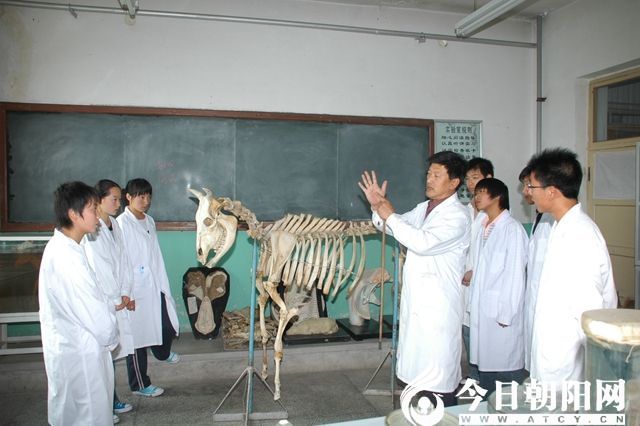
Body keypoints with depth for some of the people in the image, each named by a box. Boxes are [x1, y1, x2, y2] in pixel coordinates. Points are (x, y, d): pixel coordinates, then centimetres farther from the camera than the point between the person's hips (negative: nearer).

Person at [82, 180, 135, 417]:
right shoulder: (91, 230, -15)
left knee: (112, 351, 14)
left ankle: (111, 400, 26)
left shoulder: (114, 225, 9)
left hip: (117, 300, 7)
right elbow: (98, 268, -16)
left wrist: (125, 294, 2)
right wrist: (115, 299, -9)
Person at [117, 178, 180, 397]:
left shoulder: (149, 221, 9)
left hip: (154, 287, 7)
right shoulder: (121, 224, -14)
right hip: (135, 291, -7)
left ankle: (163, 352, 48)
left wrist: (163, 286, 15)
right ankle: (140, 384, 22)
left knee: (167, 326, 14)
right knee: (137, 336, 6)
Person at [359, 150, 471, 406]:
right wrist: (378, 206, 3)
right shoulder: (422, 209, 13)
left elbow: (423, 242, -28)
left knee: (437, 381, -2)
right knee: (418, 373, 17)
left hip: (438, 308, -8)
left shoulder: (457, 216, -14)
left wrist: (390, 215, -17)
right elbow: (391, 228, 23)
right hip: (415, 303, 8)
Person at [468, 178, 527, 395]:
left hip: (502, 312, -7)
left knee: (507, 367, 3)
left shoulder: (513, 229, -13)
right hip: (482, 309, 8)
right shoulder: (483, 228, 10)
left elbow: (515, 274, -14)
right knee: (485, 363, 16)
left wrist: (506, 314, -13)